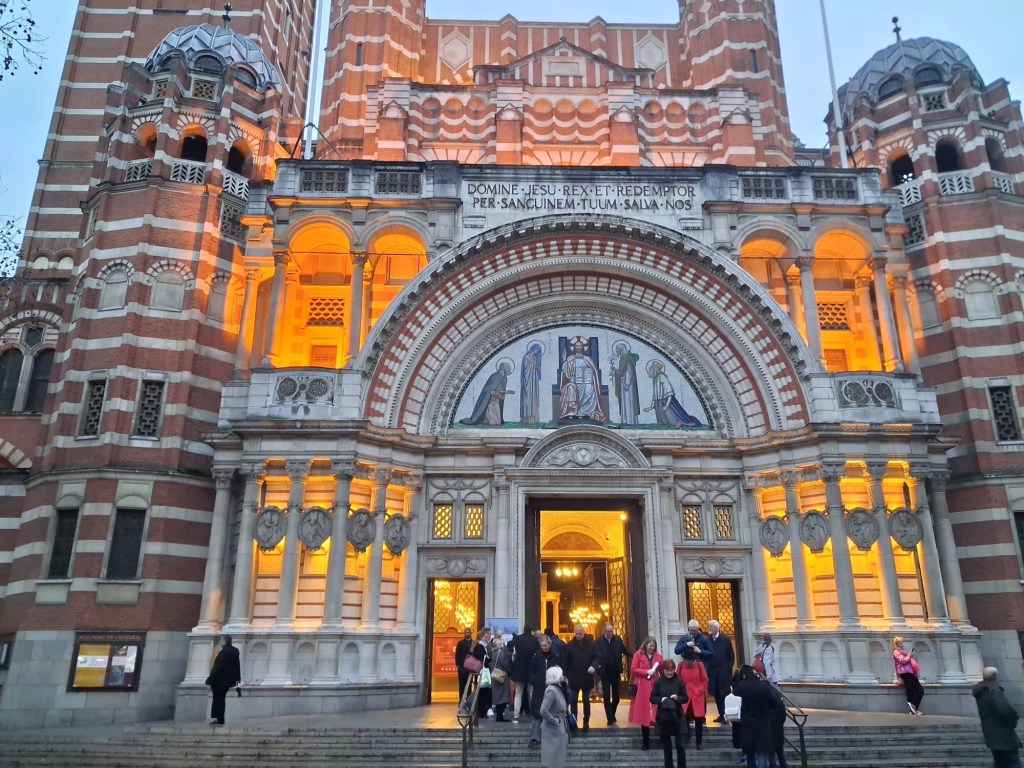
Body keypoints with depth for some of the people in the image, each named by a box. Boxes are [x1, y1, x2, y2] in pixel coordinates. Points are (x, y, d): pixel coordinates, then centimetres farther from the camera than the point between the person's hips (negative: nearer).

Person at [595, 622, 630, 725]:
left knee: (616, 696, 12)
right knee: (606, 697, 2)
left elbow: (625, 651, 2)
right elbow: (596, 656, -12)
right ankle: (610, 719, 11)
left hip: (616, 672, 3)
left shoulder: (618, 639, 1)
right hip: (605, 673, -3)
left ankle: (612, 716, 33)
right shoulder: (599, 641, -9)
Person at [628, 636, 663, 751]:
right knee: (644, 714, 1)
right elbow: (633, 669, -5)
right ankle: (645, 741, 10)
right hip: (642, 687, -2)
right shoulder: (638, 655, 0)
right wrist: (646, 672, -14)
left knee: (655, 713, -2)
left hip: (655, 686, 2)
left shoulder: (658, 656, 10)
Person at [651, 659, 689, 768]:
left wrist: (678, 698, -17)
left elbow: (686, 698, 2)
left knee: (680, 745, -2)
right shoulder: (658, 681, -3)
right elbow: (652, 698, 0)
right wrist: (661, 699, -19)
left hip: (677, 716, -1)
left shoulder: (679, 681, -2)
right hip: (663, 717, 1)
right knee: (666, 746, 10)